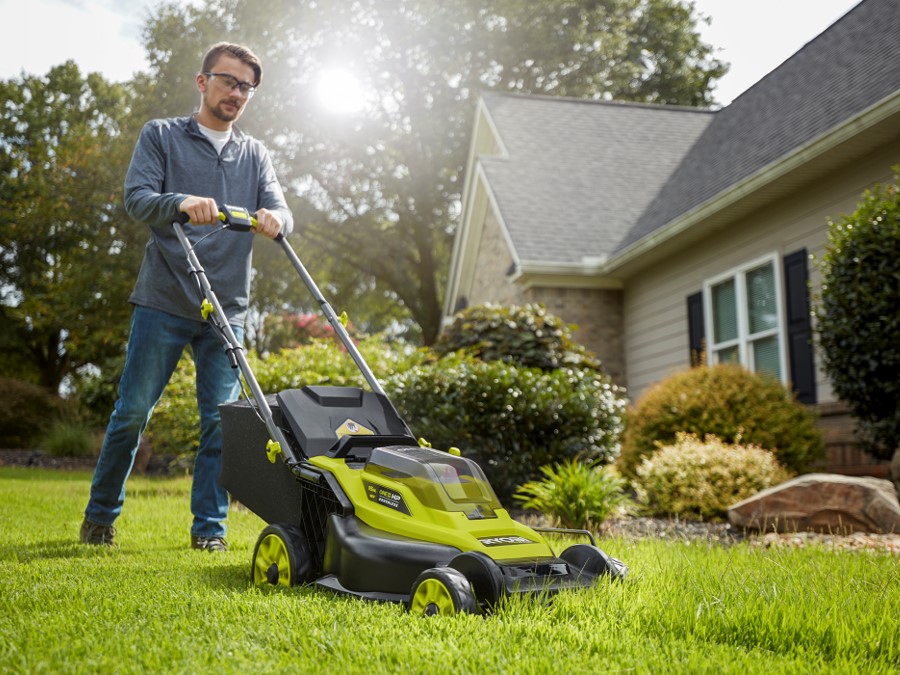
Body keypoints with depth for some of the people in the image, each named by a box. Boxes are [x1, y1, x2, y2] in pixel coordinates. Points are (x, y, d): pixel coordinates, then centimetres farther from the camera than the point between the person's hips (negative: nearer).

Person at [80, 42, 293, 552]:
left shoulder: (255, 154, 15)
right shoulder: (161, 136, 7)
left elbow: (281, 211, 4)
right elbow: (137, 197, -7)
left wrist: (275, 218, -21)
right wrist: (182, 202, -28)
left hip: (226, 309, 3)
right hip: (164, 302, -2)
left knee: (222, 419, 0)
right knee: (133, 411, 3)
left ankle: (209, 526, 11)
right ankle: (100, 517, 20)